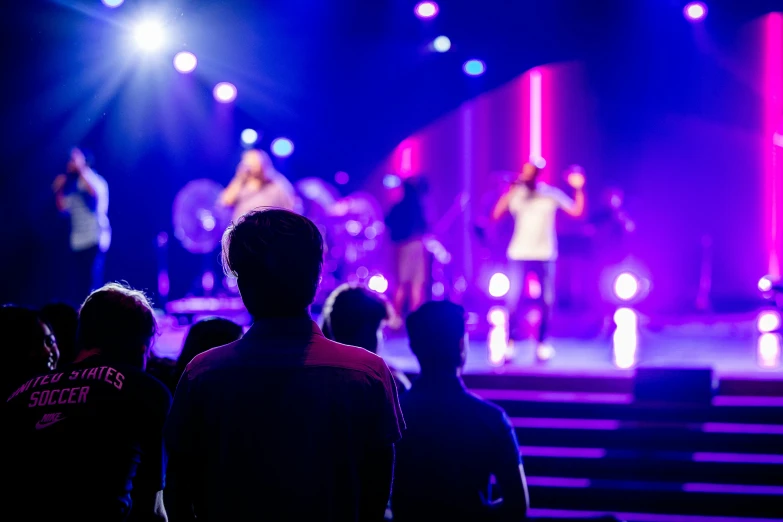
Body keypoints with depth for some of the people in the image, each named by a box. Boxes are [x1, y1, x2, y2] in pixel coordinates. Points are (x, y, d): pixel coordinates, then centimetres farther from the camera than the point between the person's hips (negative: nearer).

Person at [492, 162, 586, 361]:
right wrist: (509, 191, -14)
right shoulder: (515, 194, 2)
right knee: (513, 299, -7)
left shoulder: (551, 194, 2)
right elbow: (496, 215, -7)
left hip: (544, 255, 0)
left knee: (546, 300, 4)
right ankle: (511, 341, 1)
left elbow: (577, 211, 0)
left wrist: (579, 189, -12)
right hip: (519, 255, 0)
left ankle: (541, 342, 14)